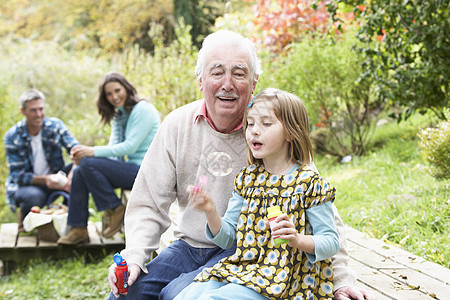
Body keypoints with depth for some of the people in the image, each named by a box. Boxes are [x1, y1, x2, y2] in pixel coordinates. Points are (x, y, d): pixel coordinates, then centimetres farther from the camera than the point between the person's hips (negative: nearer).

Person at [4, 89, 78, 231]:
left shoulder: (55, 125, -5)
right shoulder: (12, 137, -11)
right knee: (33, 196, -39)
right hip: (25, 185, -3)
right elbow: (17, 175, -15)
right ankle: (24, 215, -1)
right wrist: (45, 180, -34)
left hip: (55, 179, 3)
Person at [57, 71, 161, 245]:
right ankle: (79, 229, -3)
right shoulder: (118, 115, 17)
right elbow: (114, 148, 7)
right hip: (132, 169, 9)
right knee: (78, 172, -3)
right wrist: (83, 154, -11)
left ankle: (116, 211, -7)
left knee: (88, 165, -21)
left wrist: (93, 152, -21)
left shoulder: (143, 110, -11)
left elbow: (130, 146, -19)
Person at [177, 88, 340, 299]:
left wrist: (298, 240, -23)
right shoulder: (246, 178, 12)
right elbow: (228, 237, 12)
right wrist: (210, 212, -7)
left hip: (279, 279, -5)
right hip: (240, 266, 6)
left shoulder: (308, 182, -5)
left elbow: (331, 242, -4)